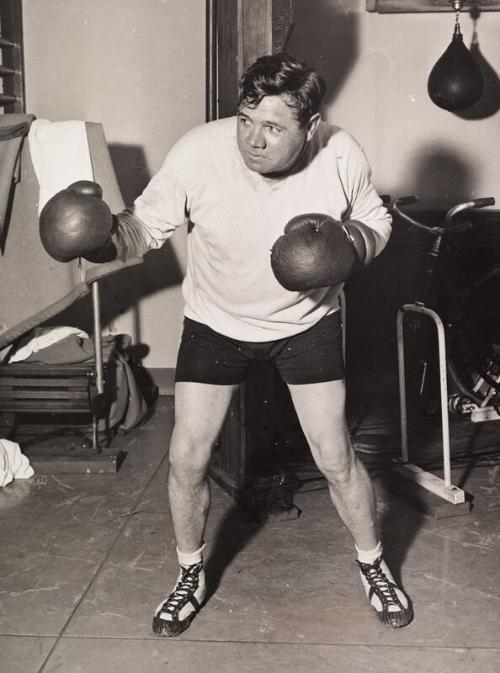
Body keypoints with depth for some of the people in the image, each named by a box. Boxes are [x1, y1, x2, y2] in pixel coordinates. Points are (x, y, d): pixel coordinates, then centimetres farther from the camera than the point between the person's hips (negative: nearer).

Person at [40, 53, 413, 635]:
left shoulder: (340, 155, -23)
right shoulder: (198, 152, -27)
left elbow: (375, 220, -3)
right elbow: (147, 223, -13)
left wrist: (354, 242, -26)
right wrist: (106, 234, -35)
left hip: (306, 320, 0)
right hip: (216, 320, 1)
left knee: (335, 458, 0)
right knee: (186, 458, -2)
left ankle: (373, 565, 29)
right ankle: (190, 576, 26)